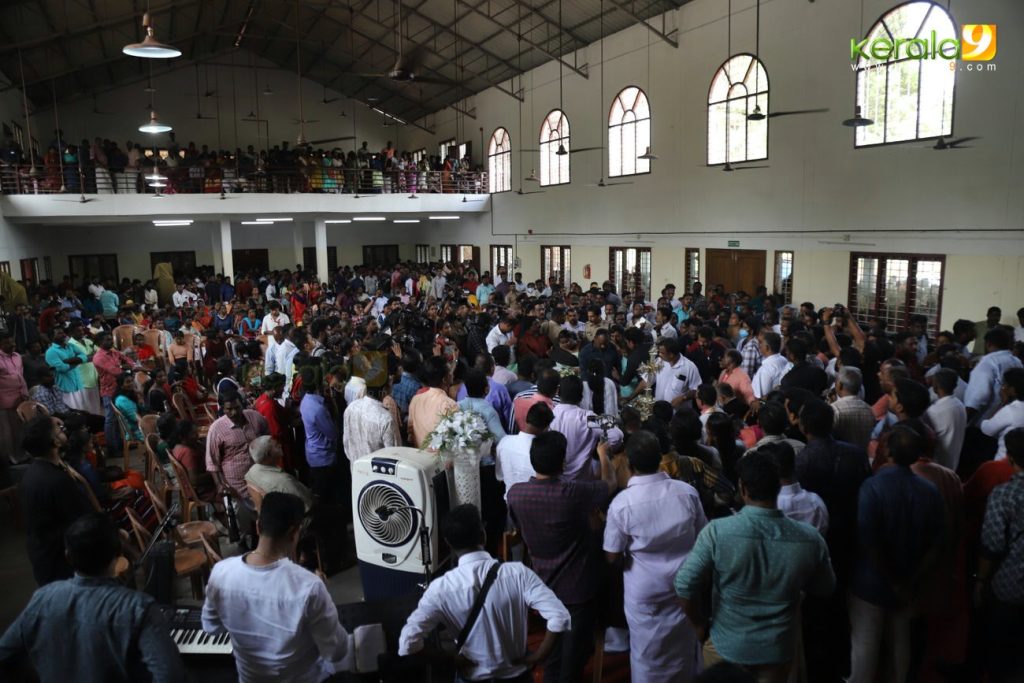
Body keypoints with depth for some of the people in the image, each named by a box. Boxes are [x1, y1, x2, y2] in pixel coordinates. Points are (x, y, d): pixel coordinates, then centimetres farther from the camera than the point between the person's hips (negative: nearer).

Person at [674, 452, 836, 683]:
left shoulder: (718, 531, -24)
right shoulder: (810, 539, -16)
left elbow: (685, 584, -21)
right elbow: (825, 589, 1)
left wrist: (701, 625, -4)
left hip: (726, 646, -2)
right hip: (779, 649, 2)